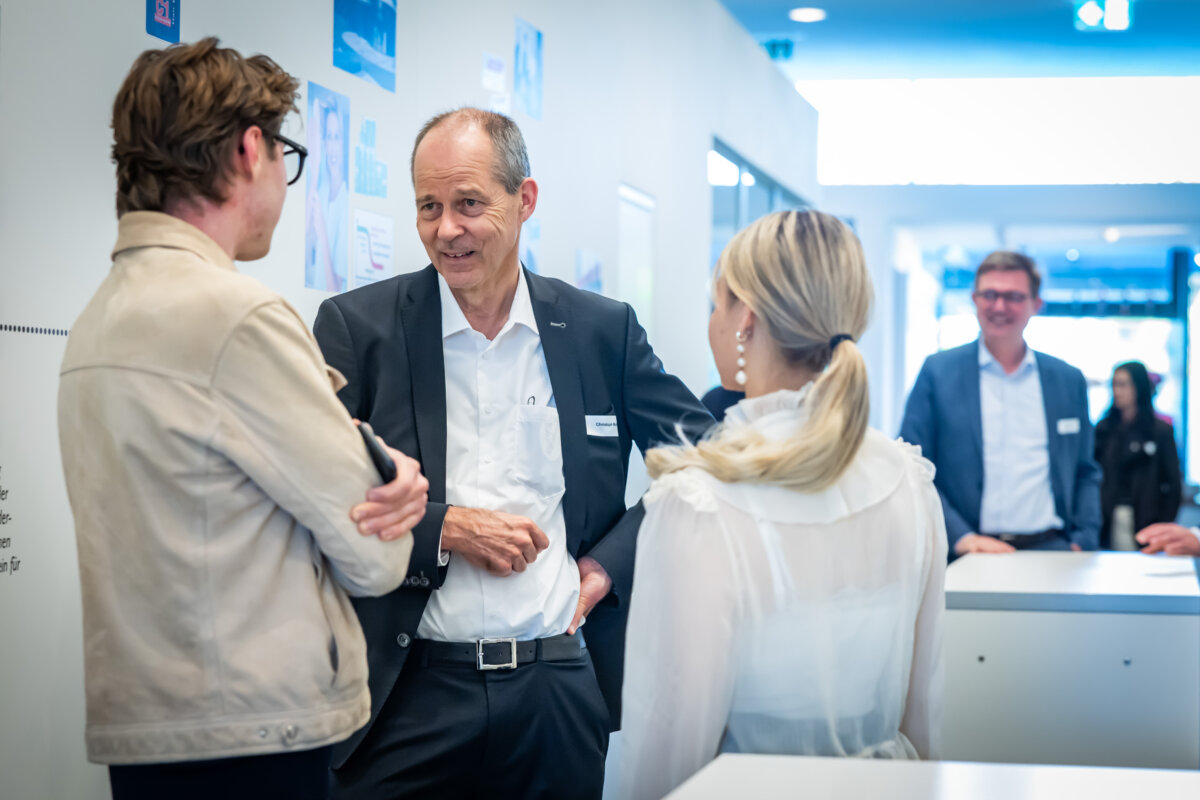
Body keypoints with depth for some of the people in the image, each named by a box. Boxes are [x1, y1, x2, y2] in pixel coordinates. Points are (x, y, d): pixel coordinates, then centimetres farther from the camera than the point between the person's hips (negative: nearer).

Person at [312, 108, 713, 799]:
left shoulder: (605, 330, 5)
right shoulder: (357, 326, -1)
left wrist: (614, 560, 1)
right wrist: (444, 528, -13)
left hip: (562, 685, 2)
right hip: (411, 691, -1)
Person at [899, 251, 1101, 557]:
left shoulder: (1068, 380, 15)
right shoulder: (938, 371, 6)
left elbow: (1085, 474, 22)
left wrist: (1083, 543, 5)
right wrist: (961, 537, -11)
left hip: (1050, 551, 3)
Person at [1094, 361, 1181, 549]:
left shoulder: (1161, 431, 2)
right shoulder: (1103, 429, 9)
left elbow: (1174, 484, 3)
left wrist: (1164, 526, -3)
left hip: (1145, 524, -2)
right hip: (1109, 525, 2)